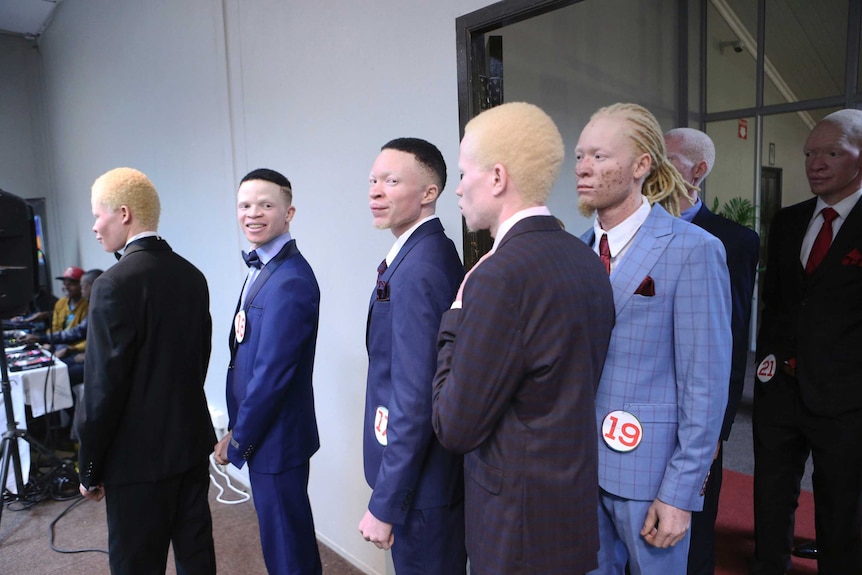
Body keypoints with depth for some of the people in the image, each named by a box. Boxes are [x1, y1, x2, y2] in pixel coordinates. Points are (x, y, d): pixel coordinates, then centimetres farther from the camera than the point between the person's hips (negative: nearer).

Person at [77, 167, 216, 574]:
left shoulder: (115, 284, -19)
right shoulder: (193, 276, 3)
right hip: (192, 441, 7)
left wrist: (90, 467, -5)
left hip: (139, 455, -7)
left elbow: (104, 386, -17)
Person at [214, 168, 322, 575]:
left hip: (275, 436, -9)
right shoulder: (262, 269, 8)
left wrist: (237, 440, -12)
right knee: (280, 532, 24)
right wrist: (238, 430, 11)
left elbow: (272, 372, -23)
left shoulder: (290, 281, -23)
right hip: (260, 431, 9)